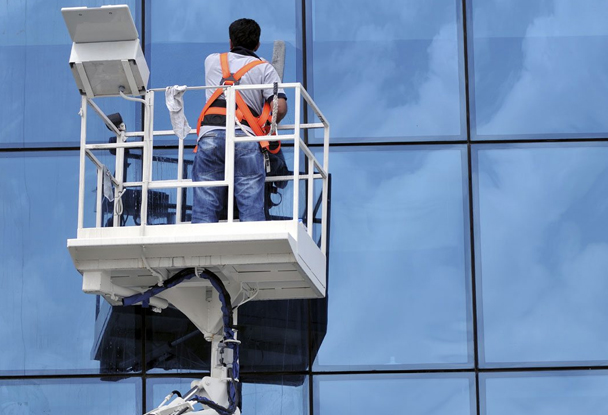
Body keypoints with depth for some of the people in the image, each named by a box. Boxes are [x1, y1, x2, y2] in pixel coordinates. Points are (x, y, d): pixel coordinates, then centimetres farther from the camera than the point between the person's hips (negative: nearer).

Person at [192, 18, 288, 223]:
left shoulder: (212, 61, 24)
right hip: (245, 136, -1)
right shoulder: (264, 68, 15)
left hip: (210, 134, 2)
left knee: (204, 207, 0)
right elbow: (280, 107, 3)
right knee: (251, 207, -4)